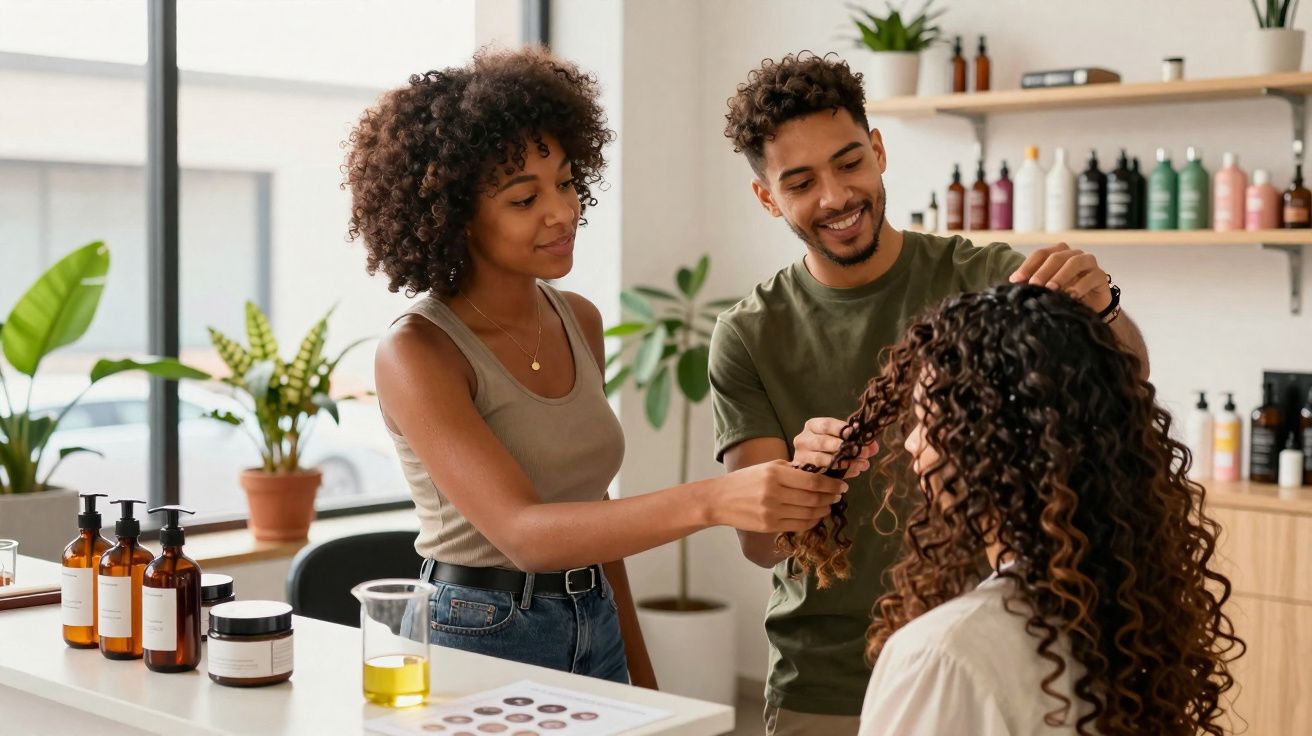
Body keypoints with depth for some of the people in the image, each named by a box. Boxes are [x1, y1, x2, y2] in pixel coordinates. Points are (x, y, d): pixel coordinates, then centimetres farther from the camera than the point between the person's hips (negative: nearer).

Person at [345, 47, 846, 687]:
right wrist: (712, 502, -39)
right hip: (478, 638, -6)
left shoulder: (579, 320, 3)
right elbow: (523, 532, -28)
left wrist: (639, 670, 13)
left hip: (595, 631, 6)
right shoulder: (416, 353, -17)